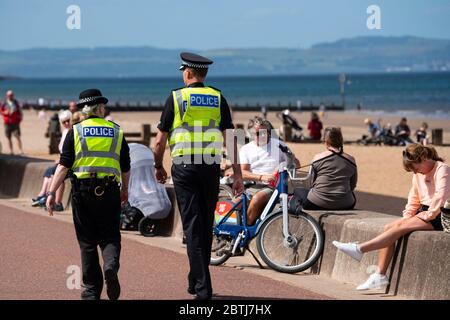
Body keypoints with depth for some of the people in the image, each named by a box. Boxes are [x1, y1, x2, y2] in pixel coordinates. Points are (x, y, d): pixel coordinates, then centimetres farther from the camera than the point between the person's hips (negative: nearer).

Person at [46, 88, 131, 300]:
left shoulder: (75, 132, 2)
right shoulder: (116, 132, 8)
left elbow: (64, 165, -6)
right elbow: (125, 167, 12)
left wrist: (51, 192, -5)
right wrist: (125, 190, 28)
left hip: (82, 191, 0)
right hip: (109, 190, 0)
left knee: (87, 242, 8)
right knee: (110, 237, 8)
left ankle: (91, 290, 8)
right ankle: (111, 265, -23)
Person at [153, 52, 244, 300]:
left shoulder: (176, 97, 0)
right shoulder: (218, 98, 6)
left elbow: (160, 141, 2)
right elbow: (230, 139, 1)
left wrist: (158, 167, 18)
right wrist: (237, 174, 3)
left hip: (184, 166, -3)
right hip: (211, 166, 3)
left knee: (193, 226, -2)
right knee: (206, 225, 15)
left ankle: (202, 287, -8)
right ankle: (196, 280, 27)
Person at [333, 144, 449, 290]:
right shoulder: (418, 174, 18)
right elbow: (414, 198, 20)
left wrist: (429, 214, -16)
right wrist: (407, 216, 5)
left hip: (438, 216, -9)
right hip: (424, 211, 9)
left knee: (400, 227, -24)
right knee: (389, 227, -10)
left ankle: (359, 249, -27)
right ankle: (380, 275, -16)